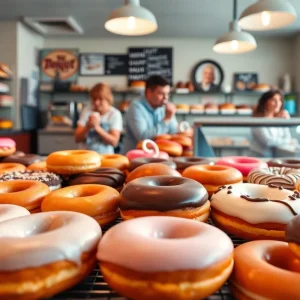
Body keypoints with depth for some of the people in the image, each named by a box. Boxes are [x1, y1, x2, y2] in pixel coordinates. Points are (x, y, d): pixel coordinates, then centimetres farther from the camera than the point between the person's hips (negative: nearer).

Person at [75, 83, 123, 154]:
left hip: (105, 155, -2)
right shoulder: (86, 111, 6)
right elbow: (77, 139, 3)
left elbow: (114, 142, -10)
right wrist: (88, 127, -15)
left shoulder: (115, 114, -2)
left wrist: (97, 127, -20)